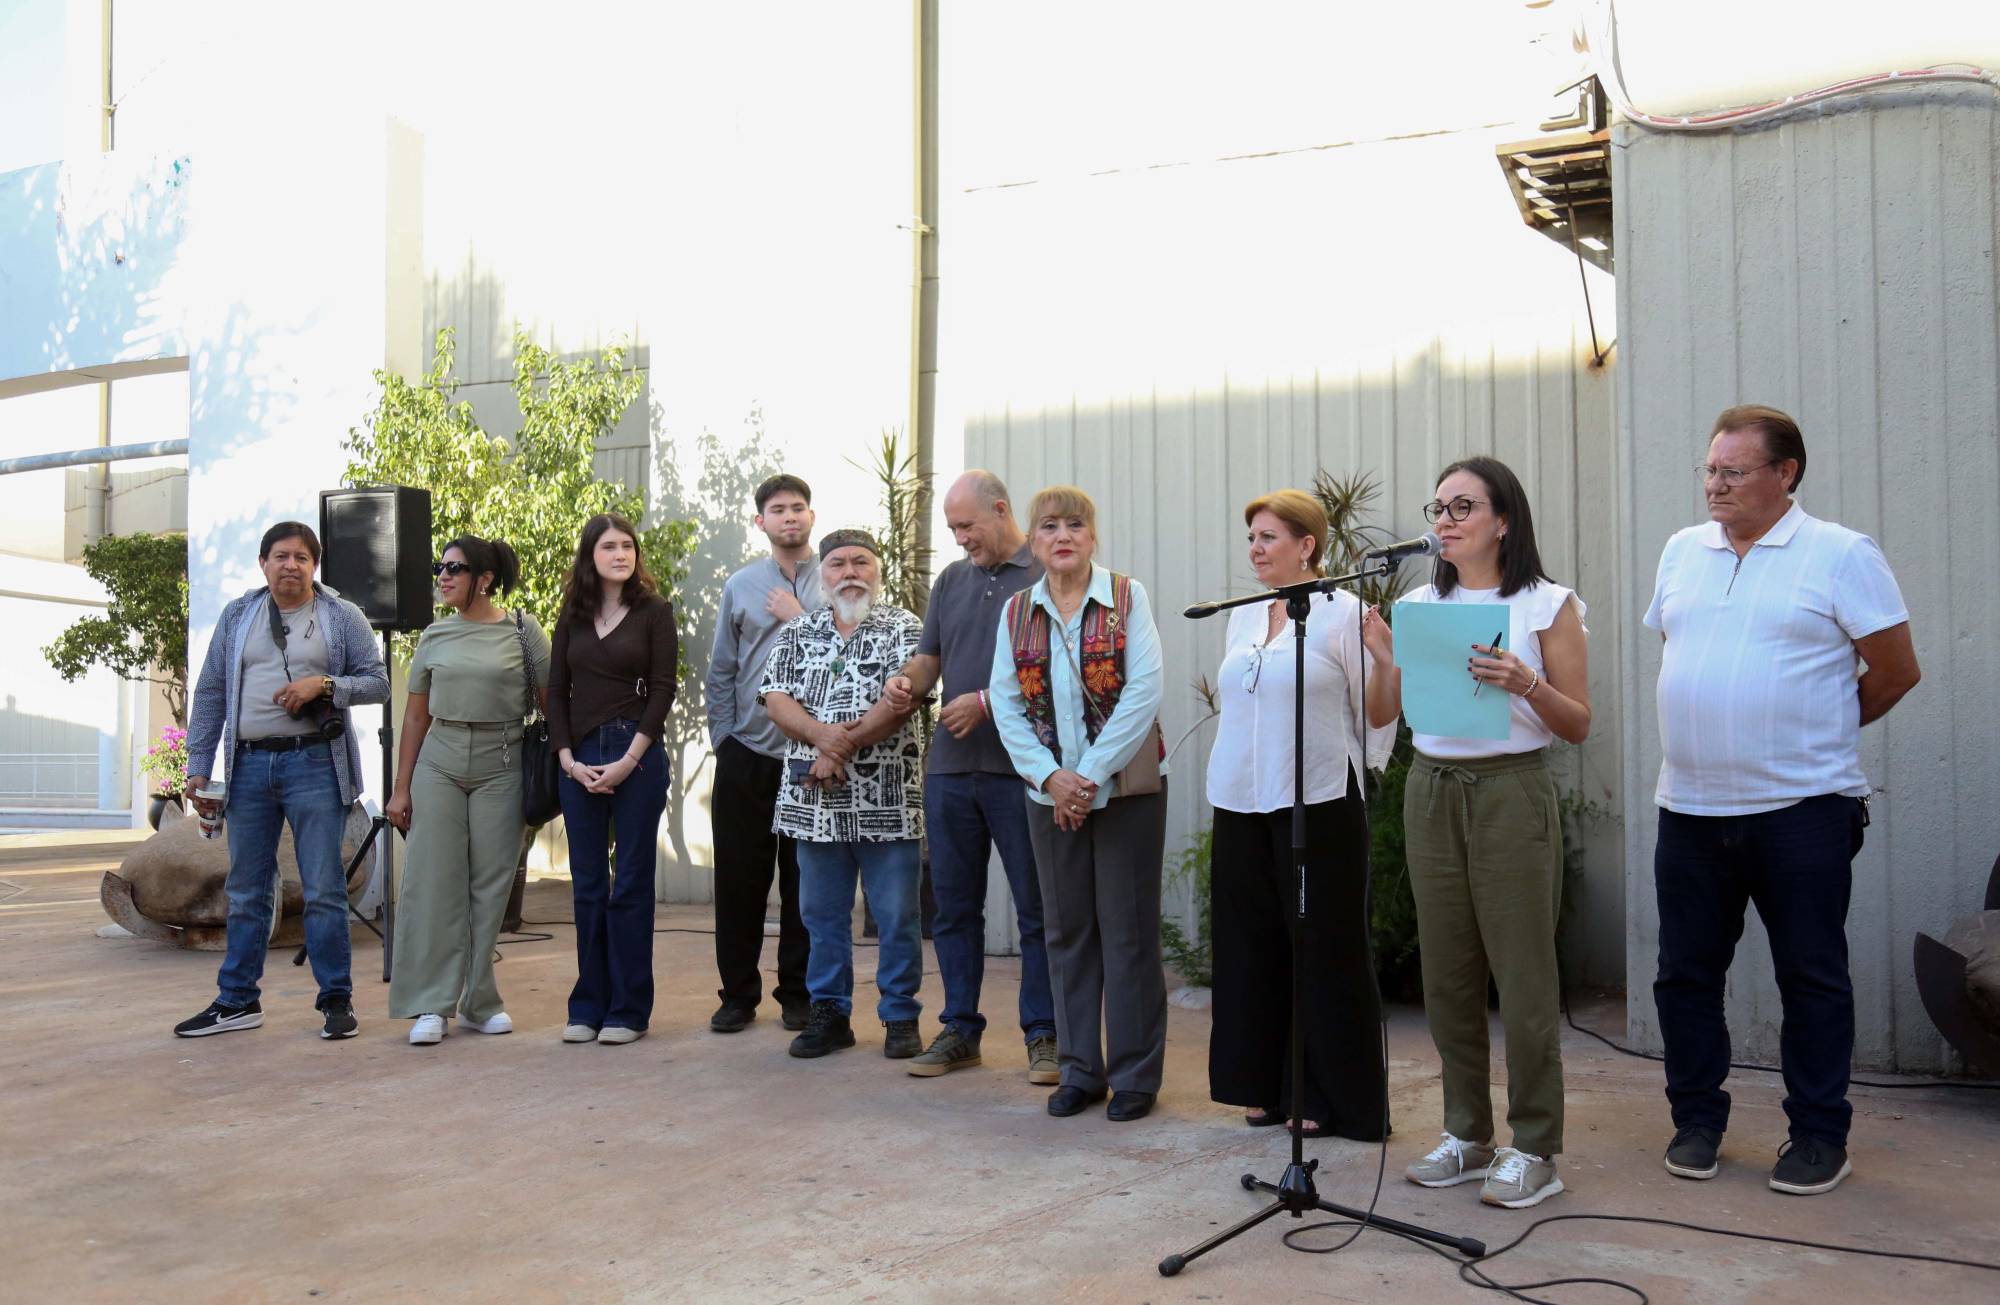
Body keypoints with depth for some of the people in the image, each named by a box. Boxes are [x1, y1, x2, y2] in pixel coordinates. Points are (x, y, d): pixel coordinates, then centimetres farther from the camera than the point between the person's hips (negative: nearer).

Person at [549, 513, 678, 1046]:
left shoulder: (654, 612, 0)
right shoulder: (572, 617, 10)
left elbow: (662, 690, -5)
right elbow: (557, 692, 9)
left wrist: (627, 761, -12)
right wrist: (568, 759, -3)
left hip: (636, 757, -3)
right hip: (579, 761, 3)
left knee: (631, 885, 1)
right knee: (587, 886, 7)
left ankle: (628, 1009, 9)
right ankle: (588, 1006, 16)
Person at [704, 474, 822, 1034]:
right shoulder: (740, 587, 9)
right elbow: (720, 672, 11)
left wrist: (801, 619, -11)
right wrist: (723, 740, 6)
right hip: (746, 756, 2)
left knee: (806, 878, 6)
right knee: (739, 877, 6)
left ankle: (799, 993, 18)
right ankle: (738, 993, 18)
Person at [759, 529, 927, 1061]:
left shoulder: (904, 628, 1)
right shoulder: (797, 633, 13)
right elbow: (776, 699, 2)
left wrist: (841, 748, -16)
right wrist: (821, 734, -17)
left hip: (886, 801, -3)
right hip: (815, 801, 4)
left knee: (896, 914, 2)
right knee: (821, 913, 10)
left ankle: (900, 1017, 13)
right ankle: (829, 1014, 22)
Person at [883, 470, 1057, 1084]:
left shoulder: (1045, 576, -4)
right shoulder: (951, 580, 16)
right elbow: (929, 656, 19)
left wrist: (986, 702, -17)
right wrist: (907, 681, -3)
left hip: (1019, 767, -6)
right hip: (950, 765, 6)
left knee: (1036, 908, 2)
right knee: (954, 906, 11)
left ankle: (1042, 1034, 12)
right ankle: (960, 1030, 22)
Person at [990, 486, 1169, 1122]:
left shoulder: (1127, 598, -4)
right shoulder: (1016, 612, 6)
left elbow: (1144, 692, -12)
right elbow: (1006, 704, 1)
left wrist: (1091, 774, -16)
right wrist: (1050, 775, -12)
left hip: (1125, 788, -3)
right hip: (1051, 793, 3)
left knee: (1128, 930, 2)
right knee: (1067, 931, 10)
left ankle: (1135, 1074, 13)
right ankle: (1080, 1070, 21)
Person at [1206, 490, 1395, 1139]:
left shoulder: (1343, 613, -5)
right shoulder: (1242, 618, 13)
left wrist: (1353, 778, -2)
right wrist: (1228, 780, 15)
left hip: (1318, 806, -6)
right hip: (1241, 807, 6)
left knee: (1326, 952, 1)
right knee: (1253, 946, 10)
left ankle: (1333, 1099, 13)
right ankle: (1269, 1087, 22)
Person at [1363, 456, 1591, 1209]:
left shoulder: (1548, 605, -2)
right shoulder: (1419, 605, 10)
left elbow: (1578, 726, -3)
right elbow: (1381, 715, 9)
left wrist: (1528, 684, -21)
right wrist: (1383, 658, -9)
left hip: (1511, 791, -4)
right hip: (1431, 791, 5)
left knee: (1522, 974, -2)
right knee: (1447, 973, 9)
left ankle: (1535, 1150, 10)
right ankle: (1467, 1135, 22)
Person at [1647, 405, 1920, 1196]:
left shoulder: (1841, 555, -5)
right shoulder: (1682, 552, 10)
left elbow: (1897, 671, -2)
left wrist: (1817, 732, 7)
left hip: (1802, 810, -5)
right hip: (1690, 806, 5)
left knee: (1812, 978, 5)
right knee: (1685, 974, 10)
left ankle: (1819, 1135, 19)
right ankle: (1697, 1122, 24)